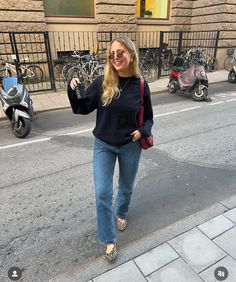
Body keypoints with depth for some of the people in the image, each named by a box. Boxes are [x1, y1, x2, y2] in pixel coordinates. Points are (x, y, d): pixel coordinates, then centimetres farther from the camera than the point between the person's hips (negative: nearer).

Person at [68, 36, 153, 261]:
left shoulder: (141, 85, -7)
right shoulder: (101, 83, -10)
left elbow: (148, 117, 3)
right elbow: (81, 108, -4)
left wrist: (143, 131, -17)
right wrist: (72, 90, -21)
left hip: (130, 146, 1)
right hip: (103, 145, -1)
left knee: (126, 188, 20)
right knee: (102, 193, 0)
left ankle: (120, 214, 53)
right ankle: (108, 240, 22)